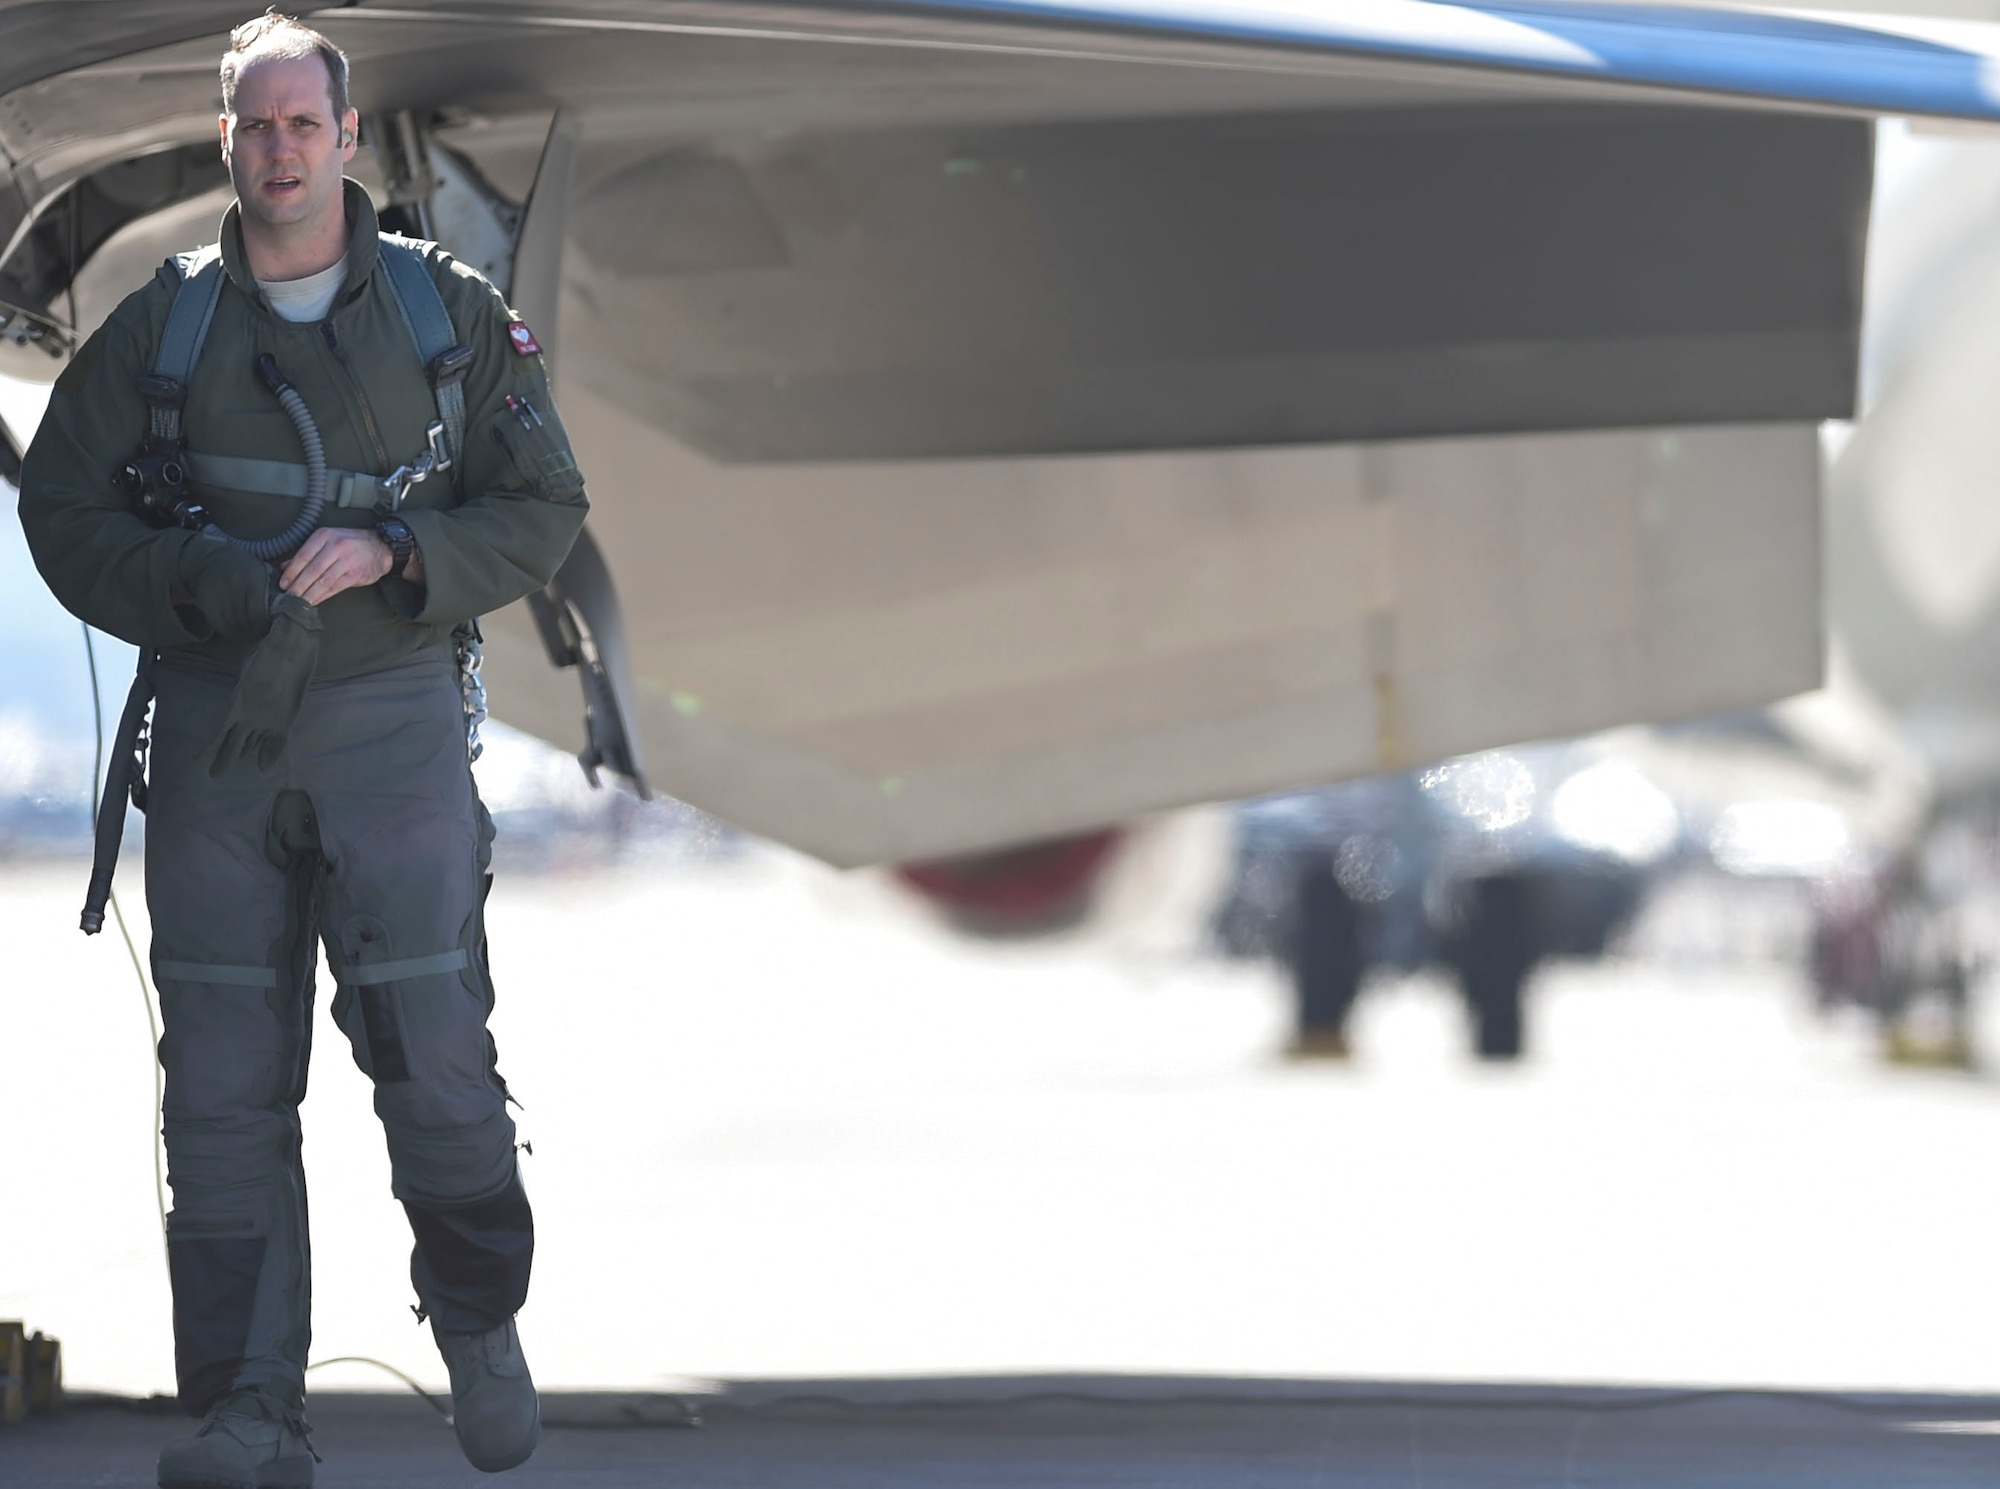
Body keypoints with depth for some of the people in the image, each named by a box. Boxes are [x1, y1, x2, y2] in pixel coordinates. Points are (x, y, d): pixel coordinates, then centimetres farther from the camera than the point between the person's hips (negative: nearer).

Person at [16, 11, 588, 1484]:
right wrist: (196, 586, -10)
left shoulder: (449, 312, 3)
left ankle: (481, 1323, 21)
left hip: (392, 719, -1)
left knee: (435, 1054, -6)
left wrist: (390, 555, -13)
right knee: (224, 1083, -2)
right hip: (216, 735, 1)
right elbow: (63, 509, 7)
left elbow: (541, 511, 4)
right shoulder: (159, 327, 6)